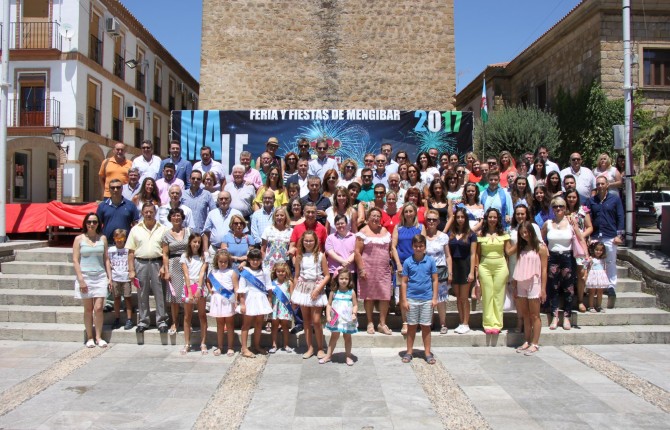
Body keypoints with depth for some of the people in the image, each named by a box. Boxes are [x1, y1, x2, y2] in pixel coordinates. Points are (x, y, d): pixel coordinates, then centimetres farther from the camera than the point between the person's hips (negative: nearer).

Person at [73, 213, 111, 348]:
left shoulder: (102, 238, 8)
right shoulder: (79, 239, 1)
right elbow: (75, 260, -2)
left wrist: (110, 277, 5)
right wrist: (81, 280, -10)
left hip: (100, 277, 1)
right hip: (85, 276, -1)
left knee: (98, 308, -4)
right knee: (88, 309, 4)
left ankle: (98, 337, 6)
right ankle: (90, 338, 14)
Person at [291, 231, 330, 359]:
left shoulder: (320, 256, -3)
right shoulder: (299, 257, 4)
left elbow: (327, 276, -3)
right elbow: (296, 277, 8)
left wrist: (318, 289, -14)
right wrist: (293, 295, 8)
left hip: (316, 289, -3)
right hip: (303, 289, 3)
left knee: (316, 321, -5)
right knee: (306, 321, 8)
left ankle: (320, 348, 10)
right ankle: (310, 347, 18)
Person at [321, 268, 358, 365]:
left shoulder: (351, 292, -4)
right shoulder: (333, 292, -3)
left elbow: (355, 305, -1)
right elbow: (329, 305, 0)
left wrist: (354, 314, -17)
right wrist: (328, 316, -10)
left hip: (347, 319, 0)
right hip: (335, 319, 1)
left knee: (347, 337, 11)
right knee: (334, 336, 11)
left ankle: (348, 356, 22)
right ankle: (328, 355, 21)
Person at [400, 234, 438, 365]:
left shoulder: (430, 261, -1)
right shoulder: (408, 262, -2)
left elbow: (435, 280, 3)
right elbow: (404, 282, 1)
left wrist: (434, 298, -1)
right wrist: (404, 300, -3)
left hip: (427, 299, 0)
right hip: (412, 299, 0)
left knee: (426, 326, 8)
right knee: (411, 326, 10)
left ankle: (427, 353, 17)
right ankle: (409, 351, 19)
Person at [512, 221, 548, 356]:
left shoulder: (540, 247, -4)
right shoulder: (521, 248, 13)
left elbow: (544, 269, -6)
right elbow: (518, 268, 10)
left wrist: (543, 289, -10)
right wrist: (515, 285, 5)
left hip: (534, 283, -5)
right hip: (521, 284, 5)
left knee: (534, 315, 0)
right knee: (525, 315, 8)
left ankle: (535, 344, 5)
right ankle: (526, 342, 14)